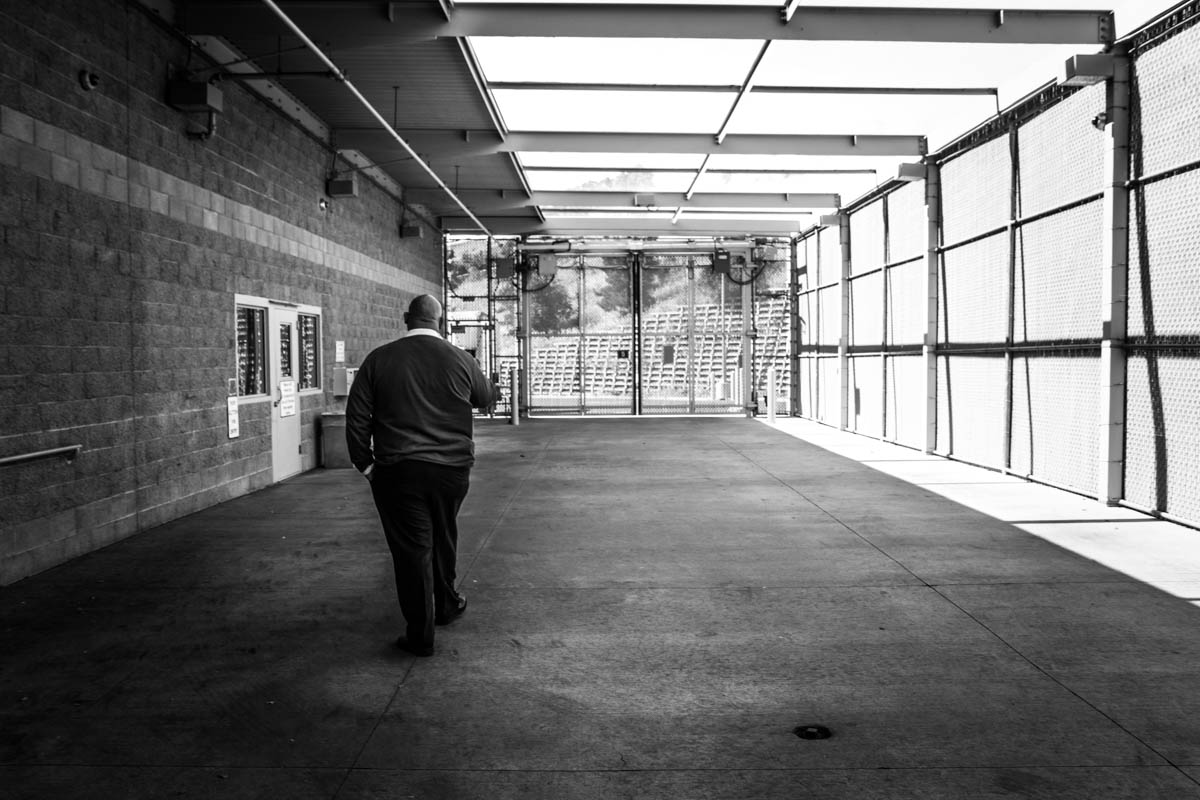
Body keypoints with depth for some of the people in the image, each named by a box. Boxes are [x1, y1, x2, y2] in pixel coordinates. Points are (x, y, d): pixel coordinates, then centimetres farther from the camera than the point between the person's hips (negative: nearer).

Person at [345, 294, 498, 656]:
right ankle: (446, 604, 40)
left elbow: (356, 416, -2)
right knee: (443, 538, 22)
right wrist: (494, 387, 39)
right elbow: (485, 398, 18)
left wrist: (365, 464, 6)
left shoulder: (379, 359, -1)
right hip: (452, 468, 2)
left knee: (411, 548, 3)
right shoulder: (460, 359, -1)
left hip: (397, 471, -2)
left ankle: (420, 635, 9)